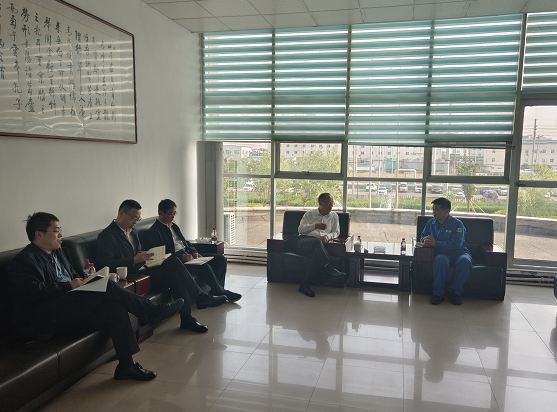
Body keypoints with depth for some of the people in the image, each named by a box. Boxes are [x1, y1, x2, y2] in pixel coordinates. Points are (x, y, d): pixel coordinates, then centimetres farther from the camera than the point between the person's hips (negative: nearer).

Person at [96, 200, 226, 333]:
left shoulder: (133, 232, 22)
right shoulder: (106, 236, -5)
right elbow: (105, 264, -15)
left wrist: (146, 257, 3)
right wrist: (135, 260, -22)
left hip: (141, 270, 8)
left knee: (173, 274, -23)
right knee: (173, 263, -25)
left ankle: (187, 319, -20)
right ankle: (201, 297, -16)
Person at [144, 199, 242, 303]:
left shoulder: (174, 226, 21)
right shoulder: (154, 232, -7)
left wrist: (194, 252, 2)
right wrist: (182, 257, -25)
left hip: (188, 255, 9)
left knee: (221, 259, -4)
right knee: (204, 267, -32)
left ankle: (216, 292, -7)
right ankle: (221, 293, -11)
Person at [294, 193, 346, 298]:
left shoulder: (334, 216, 26)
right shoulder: (309, 214, 20)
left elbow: (336, 232, 21)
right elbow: (300, 229, 8)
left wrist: (328, 236, -2)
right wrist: (315, 225, -6)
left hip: (318, 246, 1)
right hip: (303, 242, -1)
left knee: (316, 255, -38)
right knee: (317, 241, -39)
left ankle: (305, 285, -36)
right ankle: (329, 270, -44)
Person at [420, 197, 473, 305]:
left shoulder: (457, 224, -5)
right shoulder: (431, 223, 11)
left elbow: (456, 244, -18)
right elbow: (423, 236, 20)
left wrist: (435, 243, -23)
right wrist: (425, 240, -7)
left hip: (459, 252, -1)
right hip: (442, 253, 2)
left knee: (465, 260, -37)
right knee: (440, 259, -36)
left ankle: (455, 292, -20)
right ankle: (438, 293, -27)